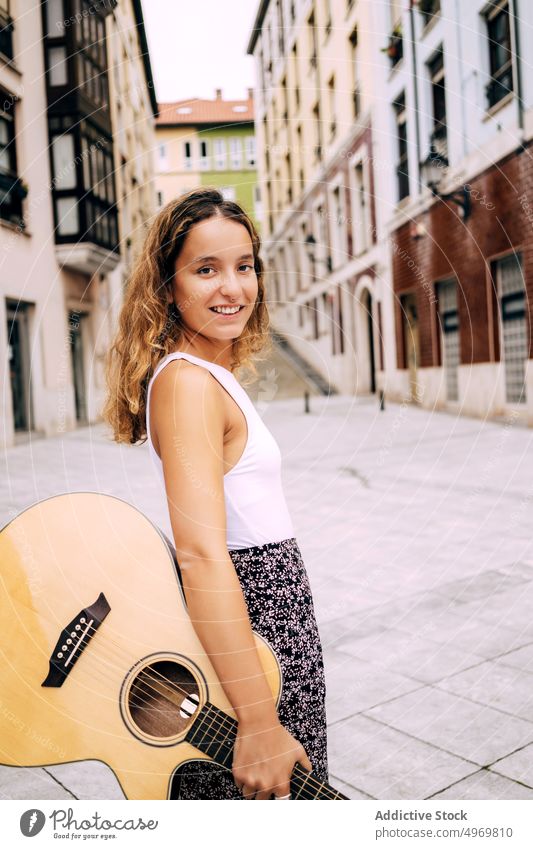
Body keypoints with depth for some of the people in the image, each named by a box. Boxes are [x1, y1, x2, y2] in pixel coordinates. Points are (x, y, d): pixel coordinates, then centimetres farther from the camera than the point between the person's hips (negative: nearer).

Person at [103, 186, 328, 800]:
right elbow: (201, 555, -30)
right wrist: (258, 721, -31)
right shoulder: (187, 382, -21)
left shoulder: (211, 373, 10)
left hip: (260, 614, 9)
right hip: (243, 629, -9)